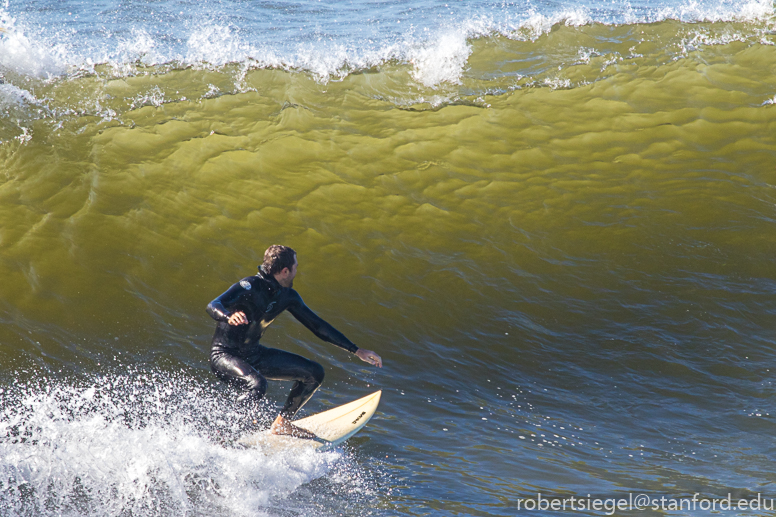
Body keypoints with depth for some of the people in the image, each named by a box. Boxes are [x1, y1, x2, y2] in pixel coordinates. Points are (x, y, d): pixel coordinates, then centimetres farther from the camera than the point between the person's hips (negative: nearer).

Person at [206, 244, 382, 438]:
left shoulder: (287, 296, 1)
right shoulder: (250, 287, -21)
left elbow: (317, 325, 10)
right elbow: (213, 306, -34)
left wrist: (356, 350, 9)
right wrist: (230, 317, -59)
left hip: (253, 354, 8)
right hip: (224, 355, -8)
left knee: (314, 373, 5)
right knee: (257, 385, -38)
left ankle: (281, 424, 19)